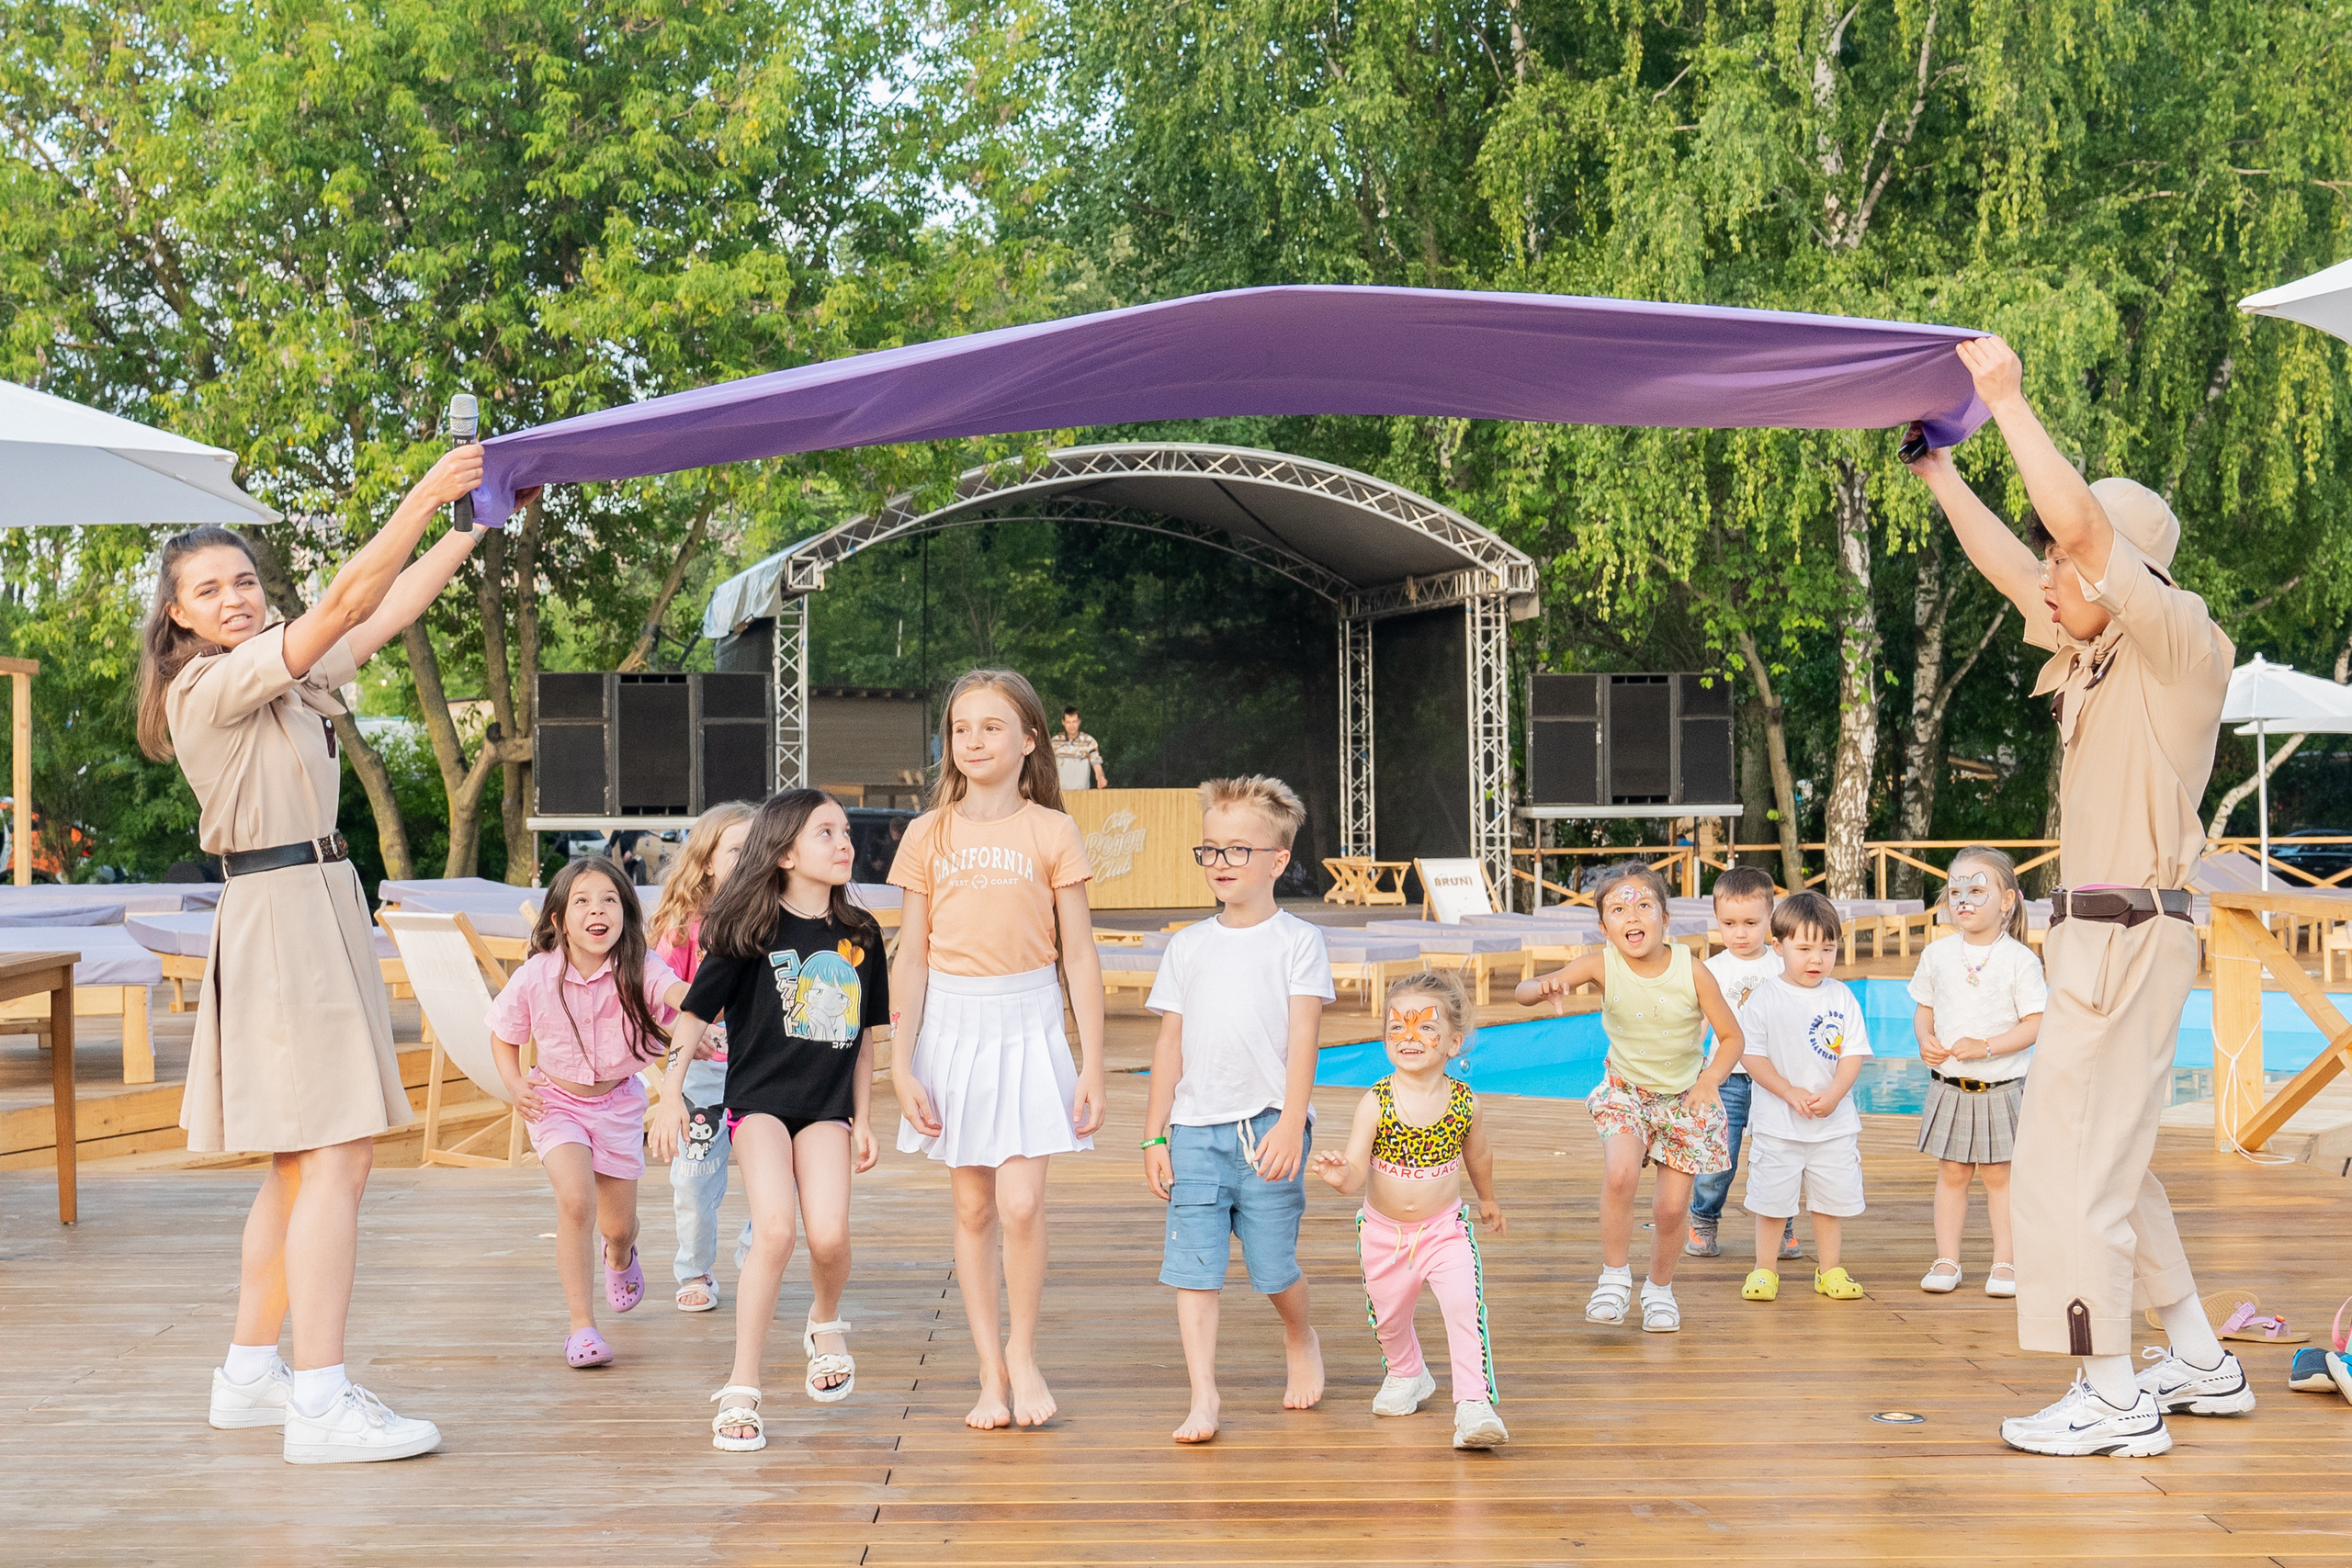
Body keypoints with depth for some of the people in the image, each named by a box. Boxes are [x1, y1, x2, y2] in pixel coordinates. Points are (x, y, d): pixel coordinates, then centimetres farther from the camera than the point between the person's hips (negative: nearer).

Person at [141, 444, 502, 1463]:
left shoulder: (283, 680, 16)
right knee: (335, 1157, -15)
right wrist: (426, 497, -21)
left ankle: (250, 1374, 21)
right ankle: (319, 1402, -16)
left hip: (317, 910, 10)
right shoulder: (211, 685, -10)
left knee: (305, 1160, 13)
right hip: (283, 912, -10)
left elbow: (391, 613, 16)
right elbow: (345, 605, -19)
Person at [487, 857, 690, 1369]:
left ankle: (621, 1259, 55)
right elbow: (503, 1038, 0)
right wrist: (515, 1084, -18)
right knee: (576, 1201, -26)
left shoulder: (639, 968, -19)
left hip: (618, 1101, 2)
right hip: (557, 1100, -2)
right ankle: (582, 1326, -13)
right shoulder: (535, 978, -18)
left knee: (618, 1225, 13)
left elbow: (679, 994, -41)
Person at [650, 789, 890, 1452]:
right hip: (759, 1098, -3)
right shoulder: (753, 929, -6)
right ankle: (741, 1391, -8)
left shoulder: (859, 934, 6)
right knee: (775, 1230, -20)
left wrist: (862, 1120, 10)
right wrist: (671, 1095, -7)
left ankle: (824, 1324, 23)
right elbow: (696, 1012, -2)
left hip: (827, 1106, 3)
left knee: (829, 1235, -13)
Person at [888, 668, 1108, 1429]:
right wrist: (901, 1064, -2)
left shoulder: (1051, 831, -2)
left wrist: (1092, 1067, -4)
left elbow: (1080, 957, 0)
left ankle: (1024, 1352, 12)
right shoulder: (930, 833, 3)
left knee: (1021, 1204, -10)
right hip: (952, 1025, 2)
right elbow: (912, 957, 4)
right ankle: (991, 1373, 16)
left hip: (1028, 1027, -2)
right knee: (972, 1208, 6)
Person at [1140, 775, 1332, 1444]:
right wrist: (1155, 1137, 8)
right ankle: (1203, 1396, 1)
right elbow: (1170, 1046, 11)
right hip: (1195, 1130, 3)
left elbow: (1303, 1039, -6)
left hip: (1267, 1127, -3)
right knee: (1193, 1267, -4)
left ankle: (1301, 1341, 34)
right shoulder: (1188, 945, 11)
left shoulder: (1298, 941, 1)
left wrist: (1289, 1126, -16)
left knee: (1273, 1263, 3)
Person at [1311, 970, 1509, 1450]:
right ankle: (1406, 1376, 49)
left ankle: (1475, 1406, -16)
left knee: (1466, 1307, -20)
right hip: (1383, 1231, 1)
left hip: (1446, 1229, -1)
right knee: (1389, 1316, 18)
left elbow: (1478, 1154, 9)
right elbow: (1356, 1174, -23)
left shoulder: (1463, 1101, -12)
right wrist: (1340, 1176, -47)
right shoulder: (1376, 1103, -18)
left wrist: (1488, 1200, 25)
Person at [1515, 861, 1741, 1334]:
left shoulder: (1692, 971, -22)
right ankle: (1615, 1276, -6)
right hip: (1626, 1089, 0)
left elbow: (1731, 1037, -9)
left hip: (1685, 1097, 0)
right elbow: (1524, 992, -21)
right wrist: (1545, 986, -43)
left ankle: (1660, 1289, 30)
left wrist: (1710, 1081, -24)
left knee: (1672, 1206, 2)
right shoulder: (1602, 966, -20)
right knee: (1619, 1174, -27)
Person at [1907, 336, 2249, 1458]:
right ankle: (2201, 1363, 26)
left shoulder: (2185, 641, -10)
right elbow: (2010, 566, 25)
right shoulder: (2097, 654, 14)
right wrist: (1937, 470, 25)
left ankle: (2112, 1398, -2)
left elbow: (2083, 526, -22)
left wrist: (2008, 399, -18)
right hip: (2095, 935, 10)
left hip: (2130, 934, -10)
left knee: (2071, 1155, -8)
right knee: (2104, 1153, 17)